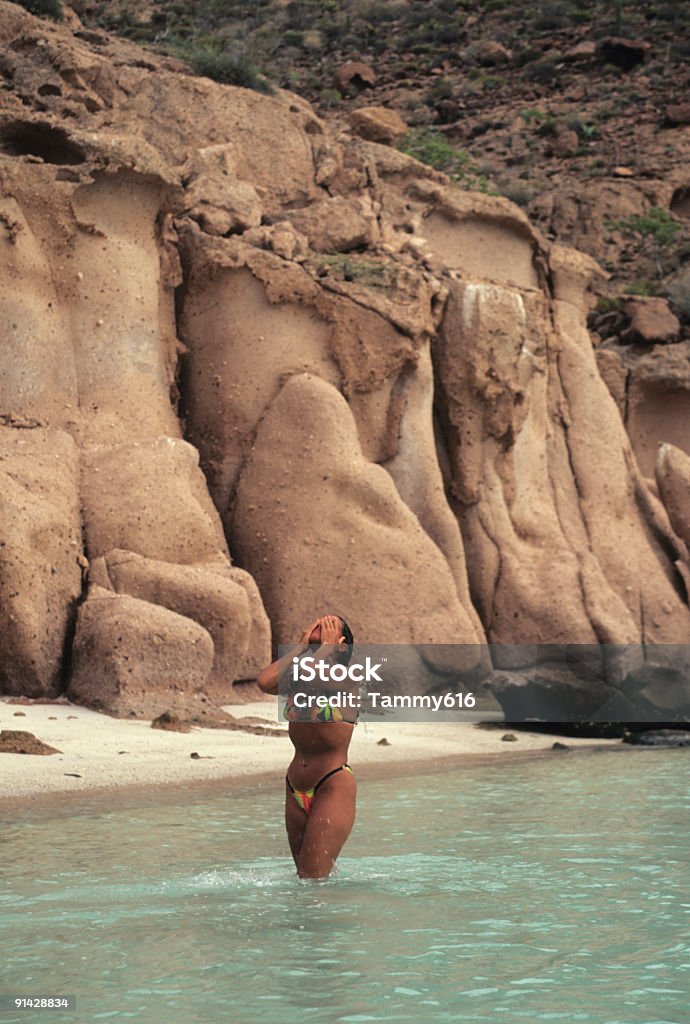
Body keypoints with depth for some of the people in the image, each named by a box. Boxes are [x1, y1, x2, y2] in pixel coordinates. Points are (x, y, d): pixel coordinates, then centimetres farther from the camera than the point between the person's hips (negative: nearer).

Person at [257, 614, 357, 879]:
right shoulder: (294, 683, 10)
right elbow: (265, 681, -11)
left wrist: (327, 645, -10)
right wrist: (301, 645, 0)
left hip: (334, 787, -7)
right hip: (296, 790, 7)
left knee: (313, 878, -15)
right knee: (304, 877, 12)